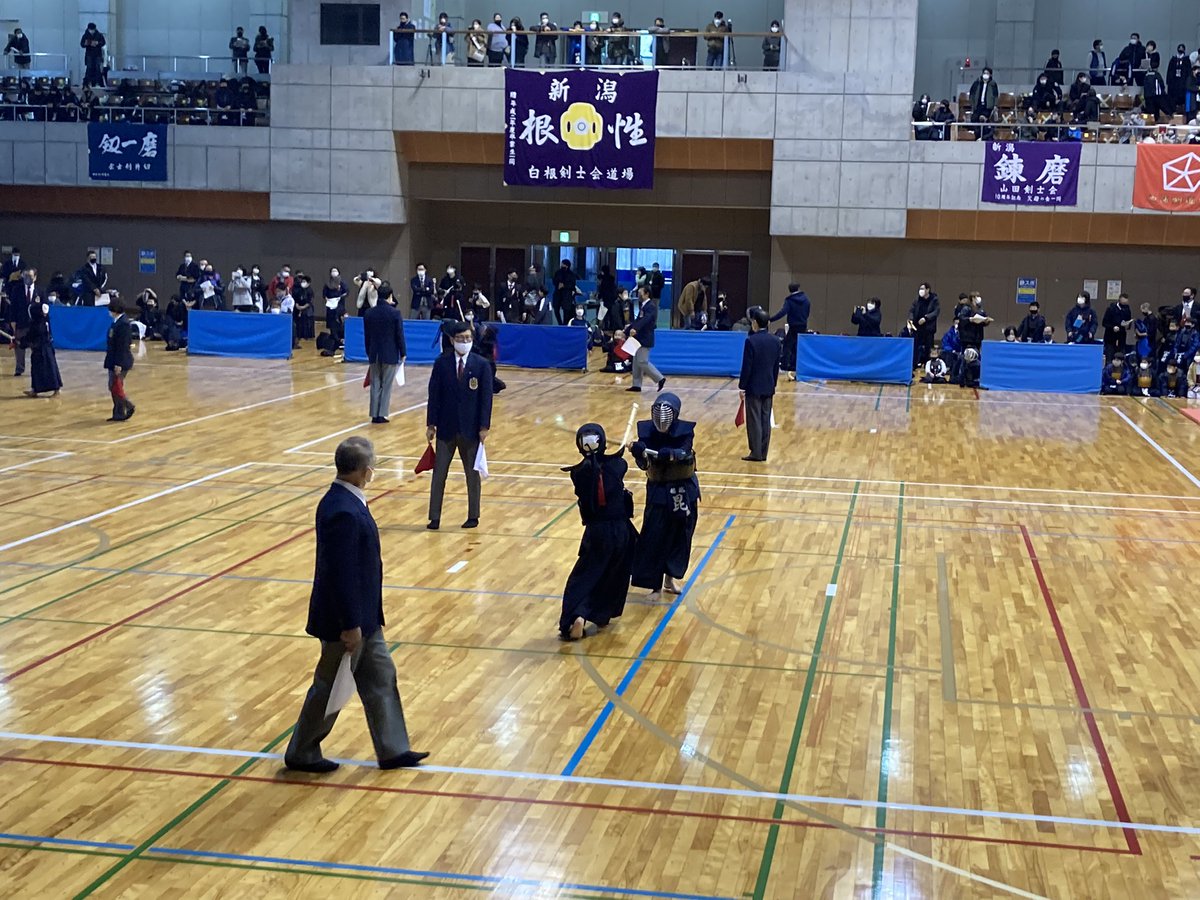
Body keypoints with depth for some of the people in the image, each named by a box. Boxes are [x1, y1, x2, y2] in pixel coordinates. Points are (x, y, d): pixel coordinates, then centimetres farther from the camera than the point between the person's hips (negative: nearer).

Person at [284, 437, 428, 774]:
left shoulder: (343, 500, 3)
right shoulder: (344, 513, -28)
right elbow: (341, 573, -27)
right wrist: (350, 626, -22)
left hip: (363, 615, 10)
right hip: (347, 618, -10)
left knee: (380, 676, 16)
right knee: (330, 687, 7)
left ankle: (392, 749, 27)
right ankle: (301, 754, 24)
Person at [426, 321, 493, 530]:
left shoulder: (481, 365, -4)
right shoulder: (441, 363, -2)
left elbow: (486, 397, -4)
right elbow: (434, 394, 0)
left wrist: (484, 427, -8)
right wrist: (431, 424, -2)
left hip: (471, 428, -1)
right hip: (446, 427, 1)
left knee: (472, 473, 10)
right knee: (438, 473, 2)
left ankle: (473, 517, 21)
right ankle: (434, 518, 7)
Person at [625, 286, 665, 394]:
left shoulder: (651, 306, -14)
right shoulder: (644, 305, 15)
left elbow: (645, 319, -32)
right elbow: (638, 320, 21)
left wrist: (635, 329, -47)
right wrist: (626, 332, 21)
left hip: (645, 339, -10)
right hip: (640, 338, 10)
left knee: (643, 362, -10)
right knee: (636, 362, 10)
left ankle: (660, 378, -3)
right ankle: (636, 385, 13)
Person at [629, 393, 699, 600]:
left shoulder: (685, 431, -16)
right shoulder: (647, 431, -13)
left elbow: (682, 453, -34)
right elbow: (643, 464, -20)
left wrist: (660, 453, -51)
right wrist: (638, 451, -42)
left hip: (683, 491, 1)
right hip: (658, 491, 0)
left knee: (679, 537, 12)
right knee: (654, 538, -5)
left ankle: (670, 578, 32)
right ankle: (656, 586, 6)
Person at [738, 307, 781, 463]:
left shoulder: (751, 341, -14)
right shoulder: (776, 341, 4)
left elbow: (746, 367, -13)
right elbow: (776, 366, 9)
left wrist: (742, 386, -5)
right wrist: (773, 386, 17)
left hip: (754, 387, -5)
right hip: (768, 387, 5)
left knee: (754, 421, 0)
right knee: (765, 421, 9)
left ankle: (756, 453, 1)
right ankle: (763, 453, 12)